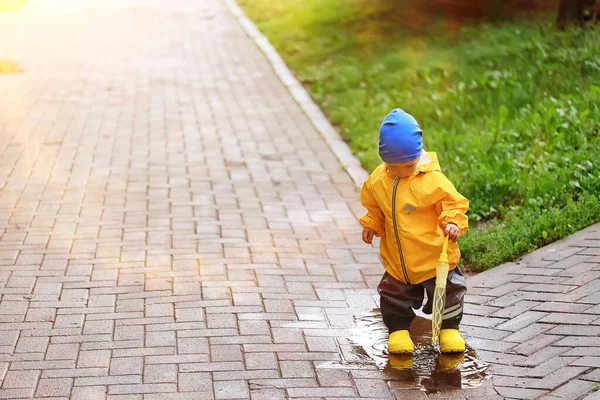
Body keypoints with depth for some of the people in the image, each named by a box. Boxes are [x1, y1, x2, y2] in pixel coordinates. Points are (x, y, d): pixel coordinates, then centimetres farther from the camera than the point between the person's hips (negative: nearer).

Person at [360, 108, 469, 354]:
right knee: (395, 295, 11)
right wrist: (371, 225, 0)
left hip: (434, 256, -3)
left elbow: (453, 202, -15)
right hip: (397, 259, 3)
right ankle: (398, 329, 31)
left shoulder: (432, 179, -19)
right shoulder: (377, 181, -4)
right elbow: (374, 208, 13)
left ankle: (449, 328, 30)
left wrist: (453, 221, -31)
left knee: (446, 292, 9)